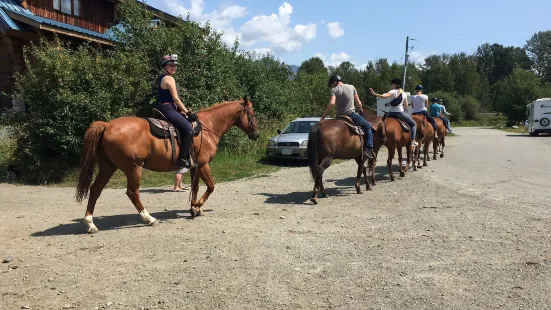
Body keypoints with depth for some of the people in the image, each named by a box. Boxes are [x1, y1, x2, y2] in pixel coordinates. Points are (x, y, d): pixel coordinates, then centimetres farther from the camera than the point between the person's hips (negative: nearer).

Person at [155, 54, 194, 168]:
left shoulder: (161, 78, 20)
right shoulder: (169, 79, -10)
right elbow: (176, 99, -14)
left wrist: (181, 110, 17)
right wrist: (186, 111, -3)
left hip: (162, 108, 11)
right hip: (167, 109, -11)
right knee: (189, 130, -20)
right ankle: (182, 161, -24)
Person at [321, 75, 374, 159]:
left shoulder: (334, 90, -2)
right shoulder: (351, 87, 5)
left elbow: (332, 103, -18)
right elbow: (358, 103, 7)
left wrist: (324, 115, -11)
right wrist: (360, 109, 28)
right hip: (352, 114, -1)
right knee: (368, 126, 12)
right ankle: (368, 149, -3)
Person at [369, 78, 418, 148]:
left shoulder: (393, 92, -6)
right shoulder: (404, 94, 4)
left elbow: (384, 96, -26)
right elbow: (406, 106, 8)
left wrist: (374, 94, -28)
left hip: (391, 113, -1)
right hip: (400, 113, 1)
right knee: (413, 124, 16)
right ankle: (413, 140, 0)